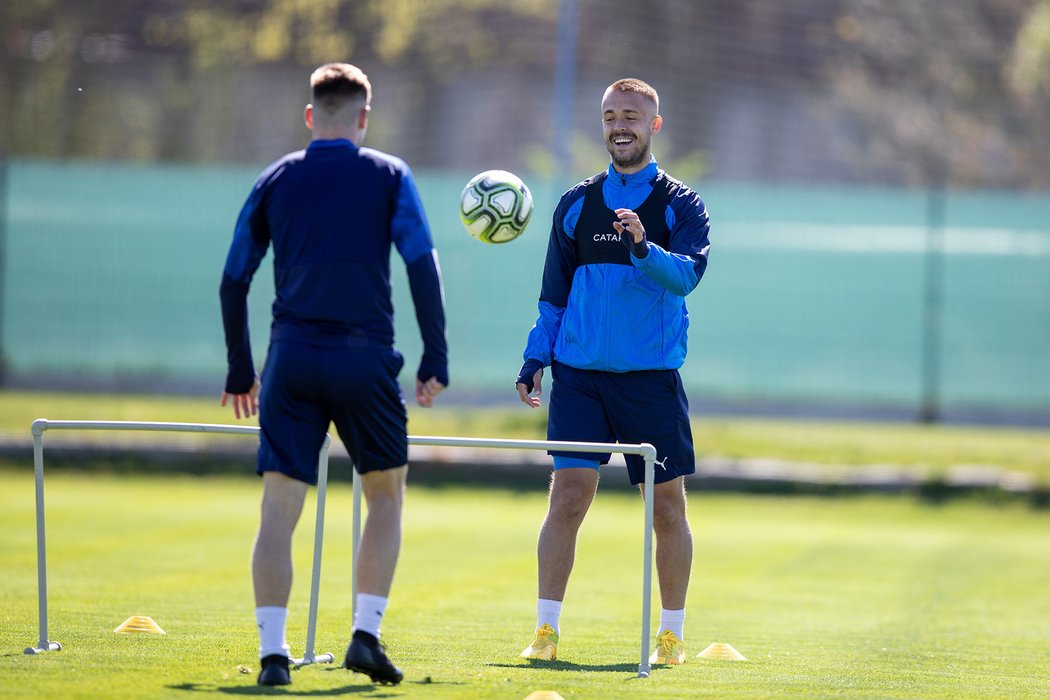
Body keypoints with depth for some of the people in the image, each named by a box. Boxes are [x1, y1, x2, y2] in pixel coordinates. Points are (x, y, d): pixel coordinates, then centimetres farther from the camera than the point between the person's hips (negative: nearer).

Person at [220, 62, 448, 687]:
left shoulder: (275, 180, 10)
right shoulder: (389, 176, 4)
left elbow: (234, 281, 11)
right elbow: (423, 267, -5)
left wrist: (240, 371, 19)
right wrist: (436, 360, -3)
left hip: (292, 358, 1)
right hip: (365, 357, -1)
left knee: (279, 509, 0)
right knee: (386, 495, 16)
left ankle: (273, 652, -9)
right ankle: (366, 635, 5)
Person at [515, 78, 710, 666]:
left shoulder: (681, 204, 3)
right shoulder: (577, 204, 12)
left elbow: (688, 274, -14)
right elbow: (554, 291, 17)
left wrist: (644, 248, -32)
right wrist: (536, 357, 8)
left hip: (653, 376, -1)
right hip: (580, 373, 2)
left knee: (667, 506, 2)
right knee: (568, 495, -7)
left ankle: (672, 635, 12)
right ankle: (547, 629, -4)